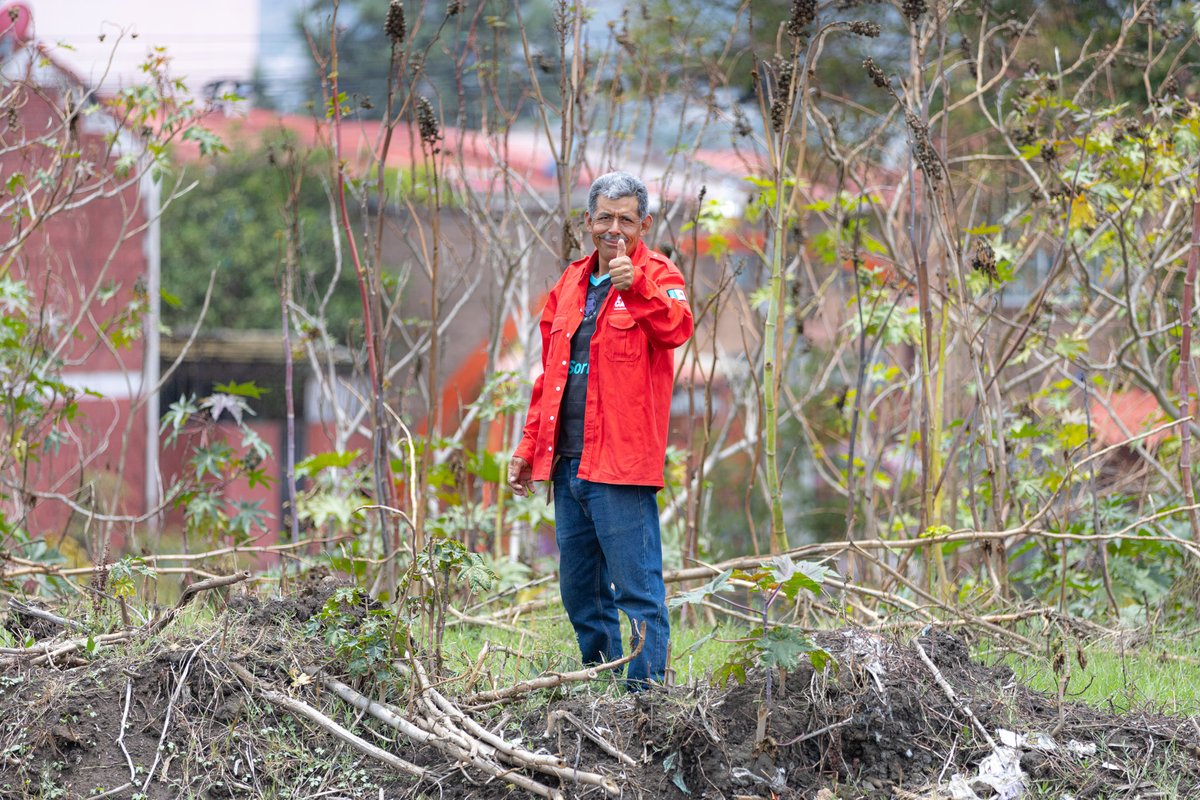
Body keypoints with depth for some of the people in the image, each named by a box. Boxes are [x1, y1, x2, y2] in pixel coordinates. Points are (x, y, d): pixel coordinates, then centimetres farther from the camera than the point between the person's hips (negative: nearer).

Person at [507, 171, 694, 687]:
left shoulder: (657, 276, -3)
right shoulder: (571, 283, 17)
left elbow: (676, 329, -26)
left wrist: (637, 286, -42)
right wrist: (528, 447, 21)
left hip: (621, 464, -7)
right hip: (568, 463, 7)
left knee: (637, 586, -7)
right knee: (579, 591, 14)